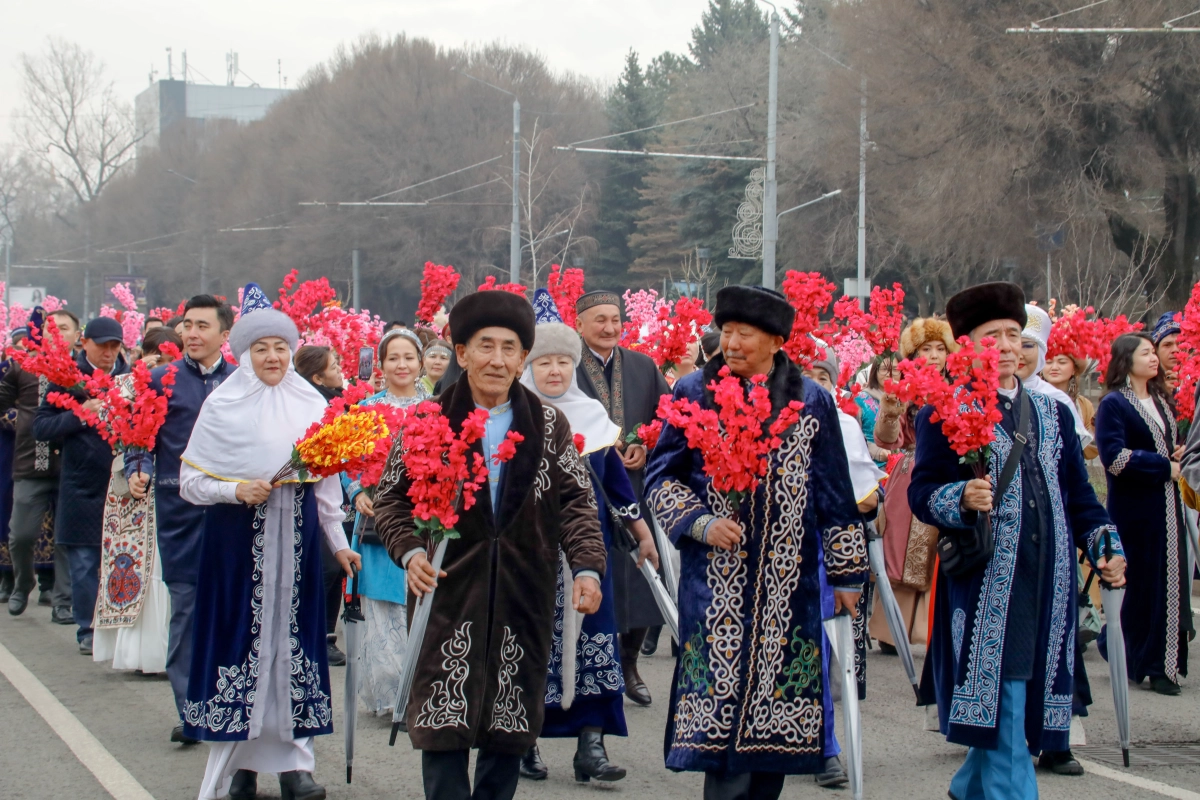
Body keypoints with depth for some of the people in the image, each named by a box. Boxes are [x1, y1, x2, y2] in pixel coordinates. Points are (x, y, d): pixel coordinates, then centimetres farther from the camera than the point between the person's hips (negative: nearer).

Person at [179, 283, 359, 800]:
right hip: (238, 540, -2)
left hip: (296, 537, 2)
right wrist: (236, 490, -16)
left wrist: (338, 542, 10)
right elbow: (190, 481, 0)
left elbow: (326, 481, 11)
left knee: (294, 636, 3)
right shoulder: (223, 405, -1)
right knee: (242, 636, -1)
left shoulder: (311, 404, 6)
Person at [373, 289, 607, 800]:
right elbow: (392, 499, 3)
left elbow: (575, 504, 3)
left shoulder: (549, 427, 8)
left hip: (524, 600, 2)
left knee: (510, 729, 6)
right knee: (446, 726, -5)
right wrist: (411, 551, -15)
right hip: (449, 594, -2)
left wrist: (587, 567, -12)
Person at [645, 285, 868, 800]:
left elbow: (836, 496, 9)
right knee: (719, 693, -6)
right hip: (715, 579, -1)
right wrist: (700, 524, -10)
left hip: (788, 581, 1)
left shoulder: (812, 402, 5)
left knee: (775, 693, 2)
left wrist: (846, 573, 8)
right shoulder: (693, 394, 3)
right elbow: (661, 475, 7)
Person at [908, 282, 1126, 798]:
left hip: (1049, 583, 6)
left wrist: (1105, 546, 8)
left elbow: (1078, 494, 21)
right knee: (1000, 712, -9)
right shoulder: (944, 415, 0)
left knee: (1016, 710, 10)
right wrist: (963, 498, -25)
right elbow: (922, 492, -6)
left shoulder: (1053, 414, 18)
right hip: (984, 585, -5)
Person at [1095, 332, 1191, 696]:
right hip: (1135, 509, -7)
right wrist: (1165, 466, -15)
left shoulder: (1161, 400, 15)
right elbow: (1114, 456, -19)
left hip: (1167, 505, 7)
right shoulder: (1113, 404, -9)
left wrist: (1181, 451, 3)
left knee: (1170, 581, 5)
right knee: (1142, 582, -2)